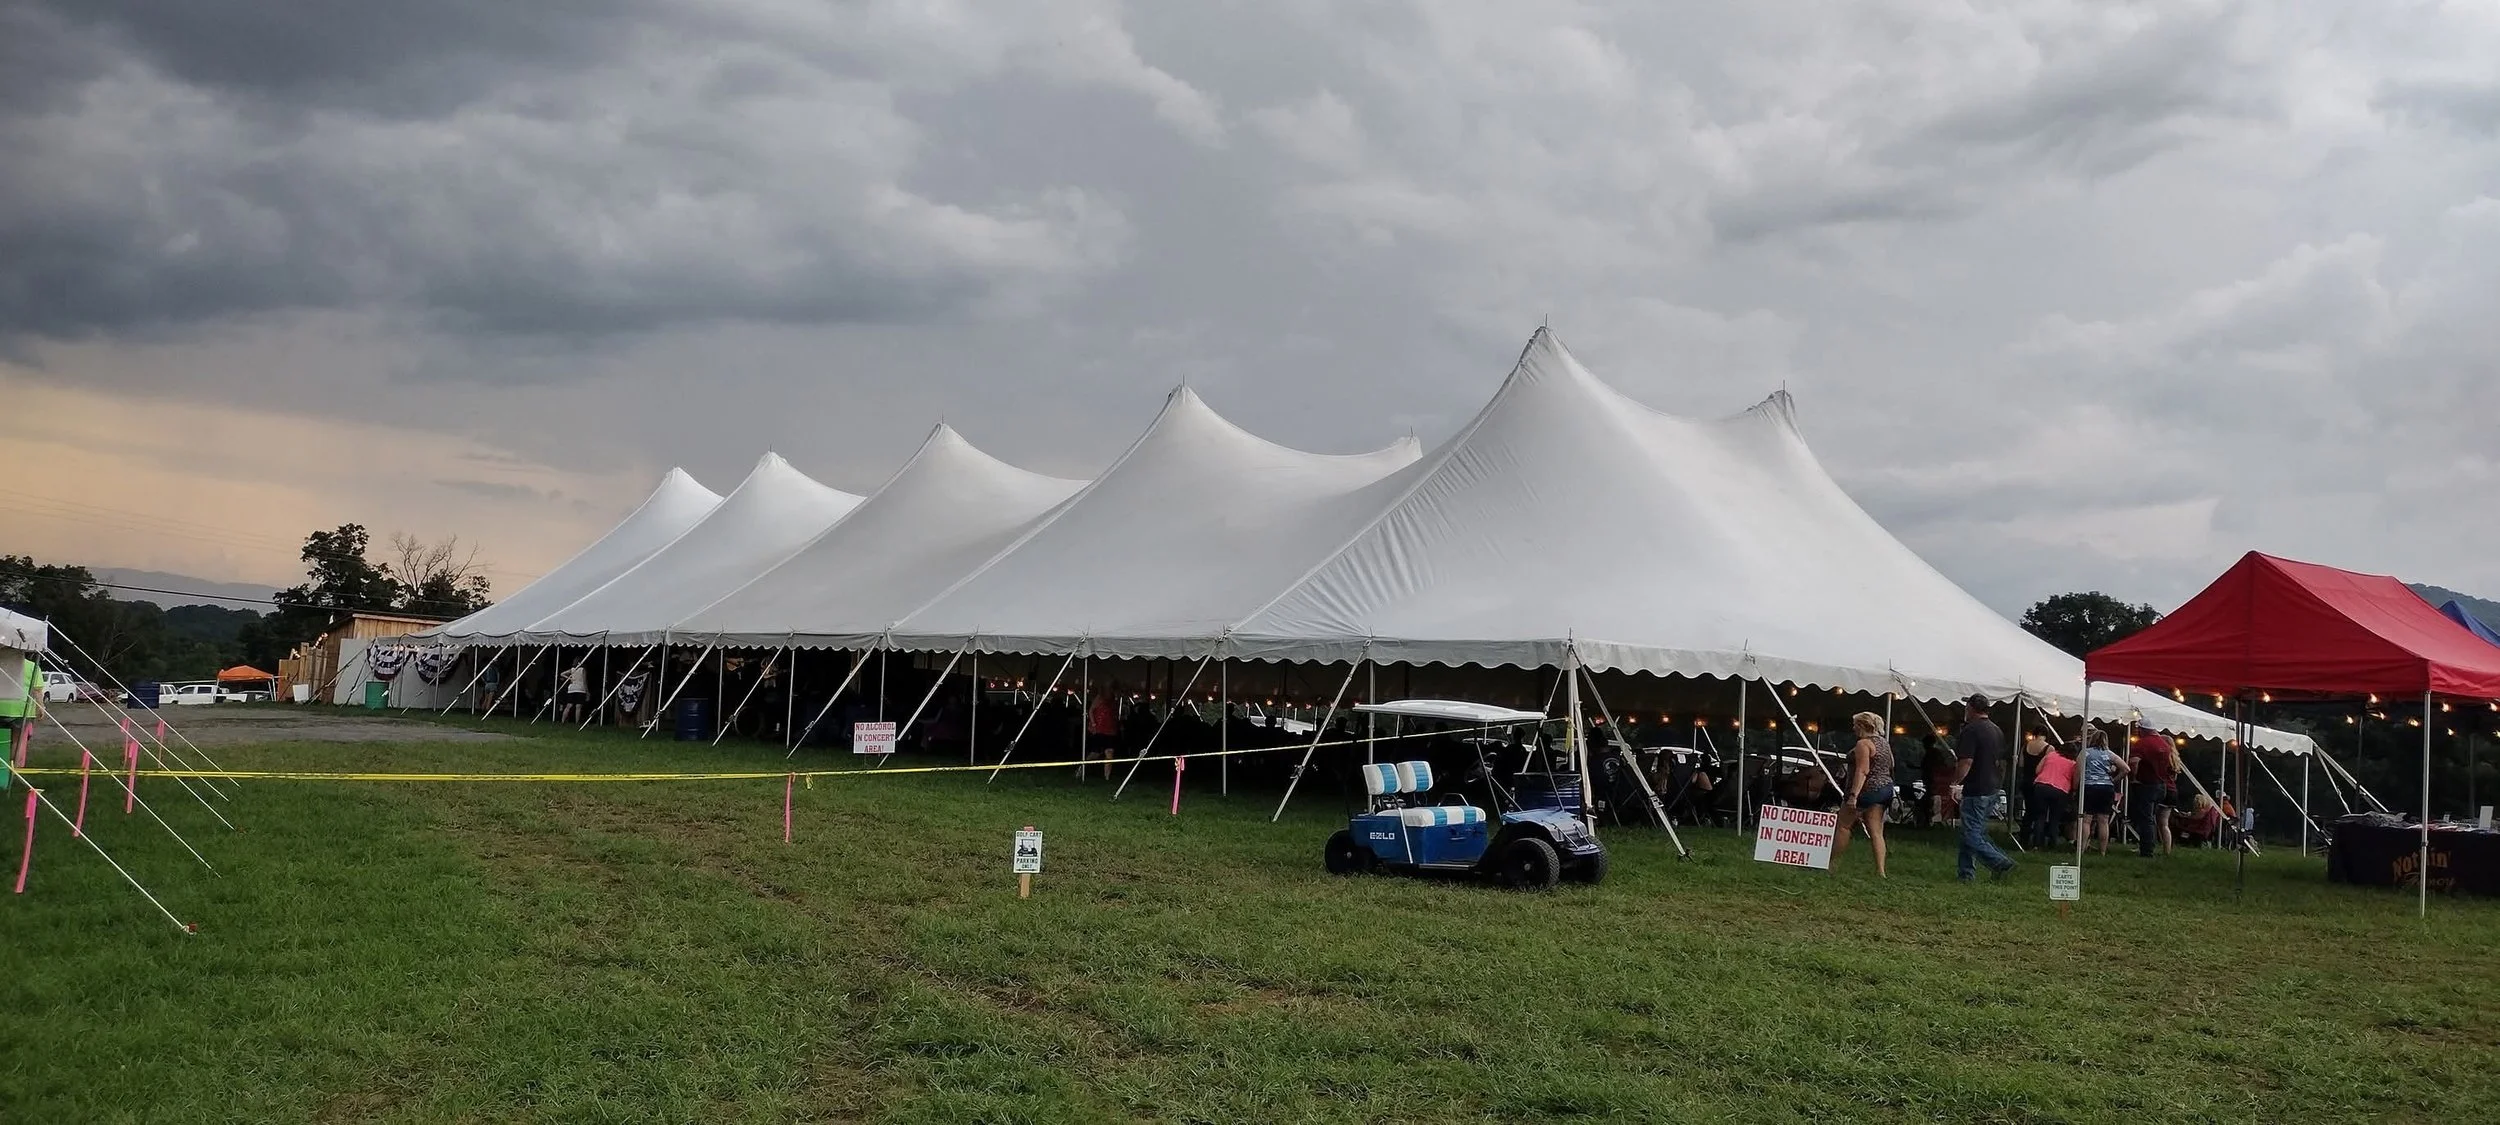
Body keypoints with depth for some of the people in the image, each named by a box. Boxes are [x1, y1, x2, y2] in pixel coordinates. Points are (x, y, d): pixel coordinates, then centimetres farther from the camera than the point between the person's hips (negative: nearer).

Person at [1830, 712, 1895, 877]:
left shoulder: (1863, 744, -14)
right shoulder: (1884, 742, 15)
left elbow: (1862, 771, -22)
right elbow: (1890, 766, 22)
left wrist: (1853, 795, -27)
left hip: (1868, 789, -9)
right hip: (1885, 788, 9)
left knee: (1844, 826, 3)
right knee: (1876, 832, 4)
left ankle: (1833, 864, 6)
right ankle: (1880, 871, -5)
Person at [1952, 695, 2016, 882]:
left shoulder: (1971, 730, -14)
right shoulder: (1997, 731, 14)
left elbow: (1966, 761, -22)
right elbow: (2001, 762, 20)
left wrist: (1956, 783, -15)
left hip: (1976, 791, -9)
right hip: (1993, 789, 9)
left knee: (1972, 836, -6)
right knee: (1970, 833, 14)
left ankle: (2001, 863, -12)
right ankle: (1966, 872, 15)